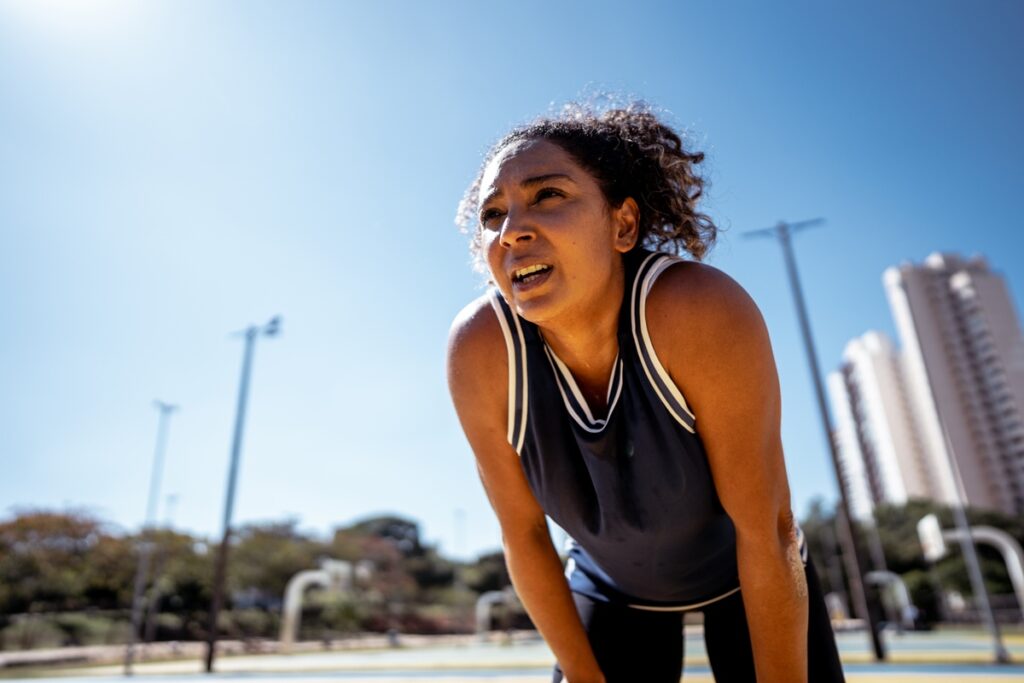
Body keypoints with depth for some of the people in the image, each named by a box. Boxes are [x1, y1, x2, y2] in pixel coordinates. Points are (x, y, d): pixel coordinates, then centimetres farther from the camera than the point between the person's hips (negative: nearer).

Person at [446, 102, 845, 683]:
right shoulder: (479, 352, -28)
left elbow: (767, 532, -26)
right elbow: (523, 534, -15)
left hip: (749, 575, -1)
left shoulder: (701, 310, -36)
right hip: (613, 587, 2)